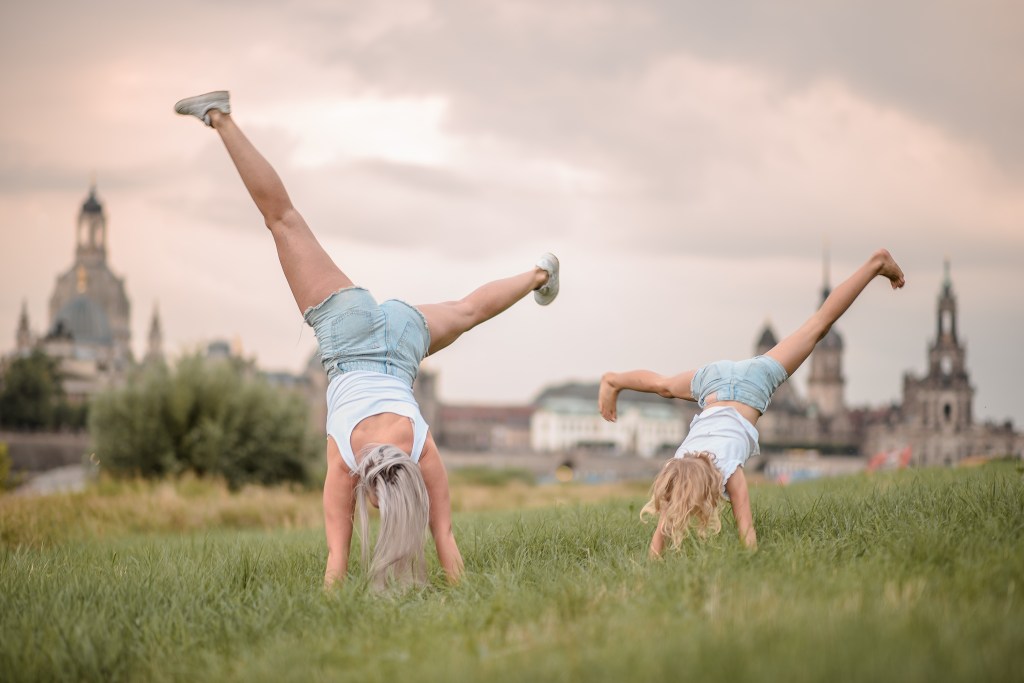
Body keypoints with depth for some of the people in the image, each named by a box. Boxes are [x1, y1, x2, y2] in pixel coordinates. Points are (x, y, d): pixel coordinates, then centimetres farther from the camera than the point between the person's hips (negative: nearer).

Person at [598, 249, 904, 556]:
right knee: (663, 386, 32)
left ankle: (876, 264, 16)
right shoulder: (675, 470, -26)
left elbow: (746, 528, -35)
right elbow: (662, 528, -20)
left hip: (752, 382, -3)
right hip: (713, 380, 3)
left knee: (819, 324, 7)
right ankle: (612, 381, 64)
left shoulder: (729, 470, -35)